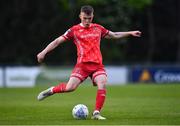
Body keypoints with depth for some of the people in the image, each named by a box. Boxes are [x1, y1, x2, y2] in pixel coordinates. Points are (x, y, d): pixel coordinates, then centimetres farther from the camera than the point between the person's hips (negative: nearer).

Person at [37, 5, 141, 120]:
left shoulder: (98, 28, 14)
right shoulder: (74, 30, 3)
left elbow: (114, 35, 29)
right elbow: (57, 41, 2)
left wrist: (130, 33, 27)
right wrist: (44, 52, -8)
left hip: (97, 64, 3)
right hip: (82, 64, -3)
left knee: (102, 85, -22)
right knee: (70, 87, -17)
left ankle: (96, 113, -16)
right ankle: (51, 91, 11)